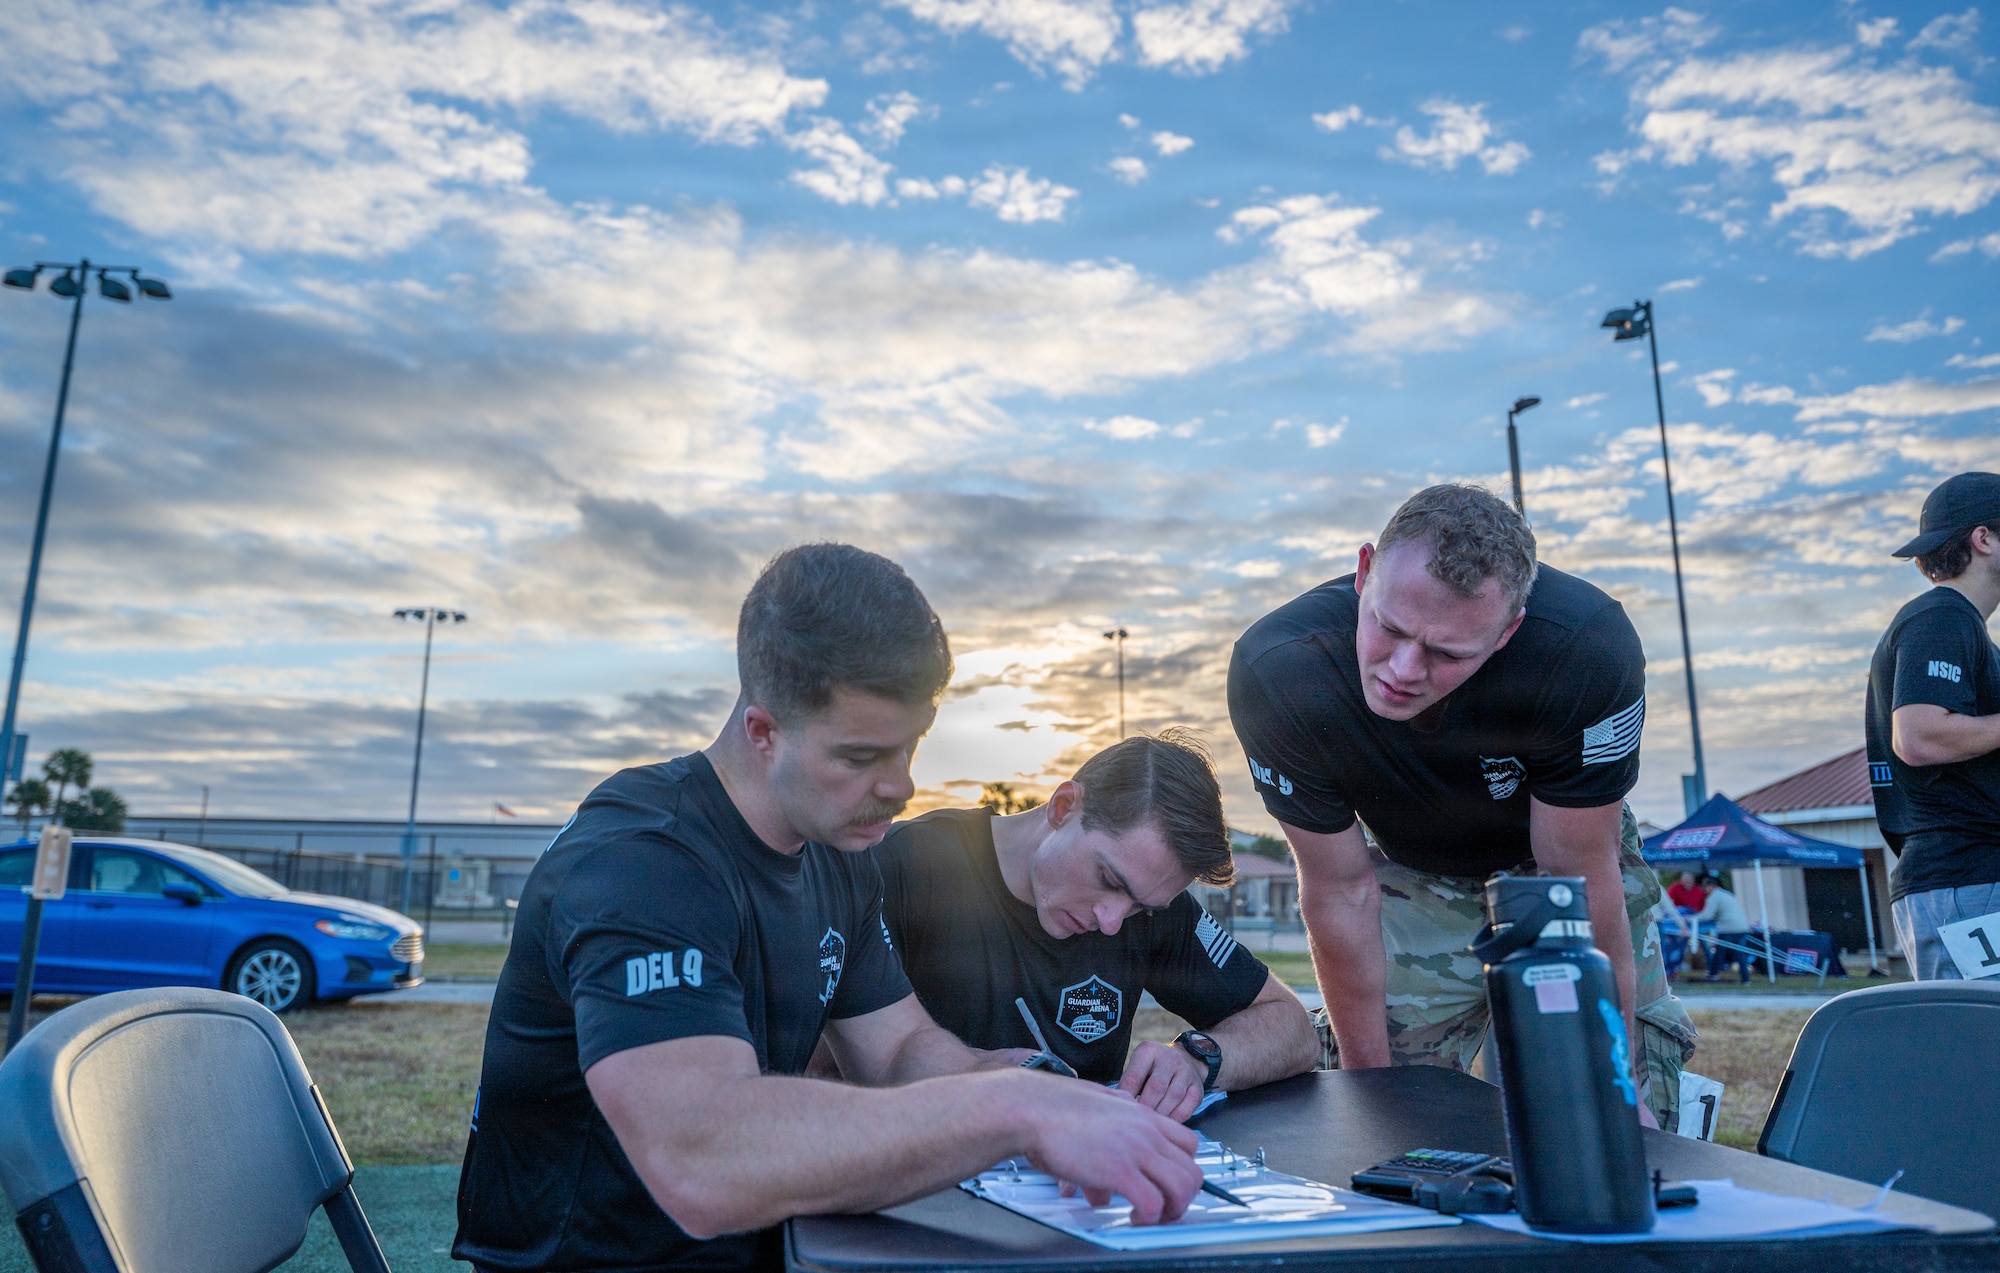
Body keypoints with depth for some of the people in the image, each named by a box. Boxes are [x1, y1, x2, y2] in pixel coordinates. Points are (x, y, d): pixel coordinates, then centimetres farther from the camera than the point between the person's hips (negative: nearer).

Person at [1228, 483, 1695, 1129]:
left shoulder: (1590, 652, -37)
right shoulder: (1275, 672, -34)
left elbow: (1579, 881, -23)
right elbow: (1341, 894, -22)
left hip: (1571, 861, 0)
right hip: (1416, 879, 1)